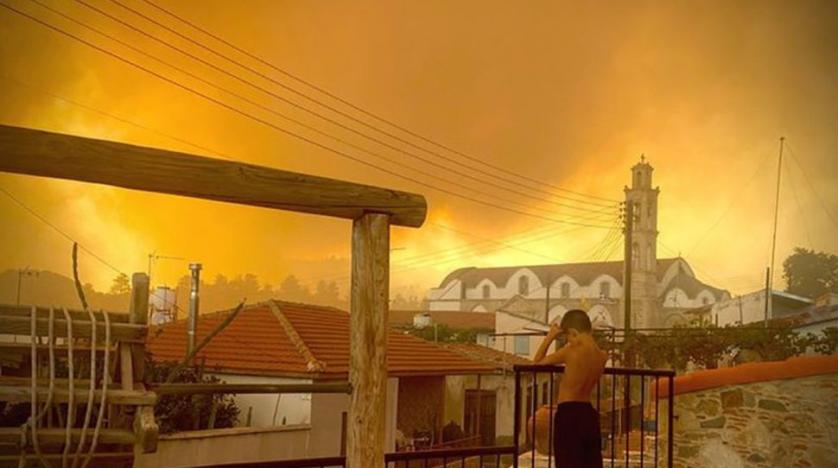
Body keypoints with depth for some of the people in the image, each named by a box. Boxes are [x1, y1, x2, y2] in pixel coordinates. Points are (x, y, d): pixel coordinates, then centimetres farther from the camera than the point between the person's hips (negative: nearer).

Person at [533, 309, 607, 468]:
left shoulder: (571, 351, -14)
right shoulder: (602, 356, 3)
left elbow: (538, 361, -1)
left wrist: (550, 337, 5)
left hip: (569, 414, -6)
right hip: (588, 414, 6)